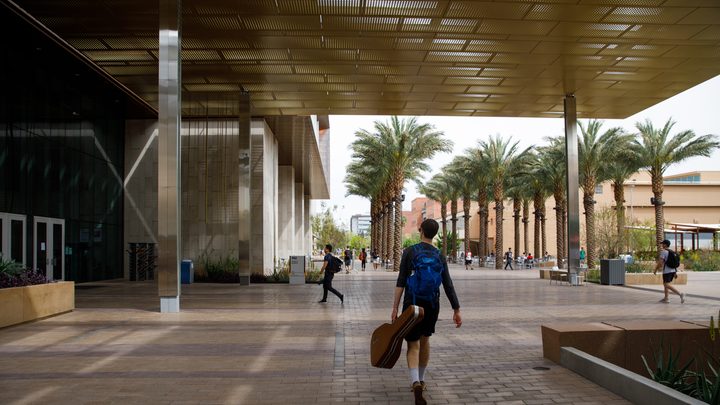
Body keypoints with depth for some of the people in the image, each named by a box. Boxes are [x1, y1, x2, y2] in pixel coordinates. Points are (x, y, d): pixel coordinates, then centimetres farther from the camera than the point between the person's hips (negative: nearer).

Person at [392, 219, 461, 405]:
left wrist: (395, 308, -12)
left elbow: (400, 282, -13)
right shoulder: (439, 256, 1)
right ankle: (420, 380, 33)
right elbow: (448, 285, -3)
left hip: (412, 305, -3)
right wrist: (456, 310, 2)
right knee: (425, 340, 23)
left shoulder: (409, 252, -8)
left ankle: (416, 383, -25)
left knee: (413, 345, -1)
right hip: (432, 305, 3)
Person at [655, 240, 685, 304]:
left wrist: (655, 270, -5)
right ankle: (666, 298, 19)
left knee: (667, 285, -9)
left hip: (667, 271, -9)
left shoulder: (663, 252, -11)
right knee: (665, 284, 18)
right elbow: (676, 262, 15)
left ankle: (680, 294, -23)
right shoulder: (672, 252, 13)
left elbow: (660, 262, -17)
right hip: (673, 271, 9)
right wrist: (675, 273, 18)